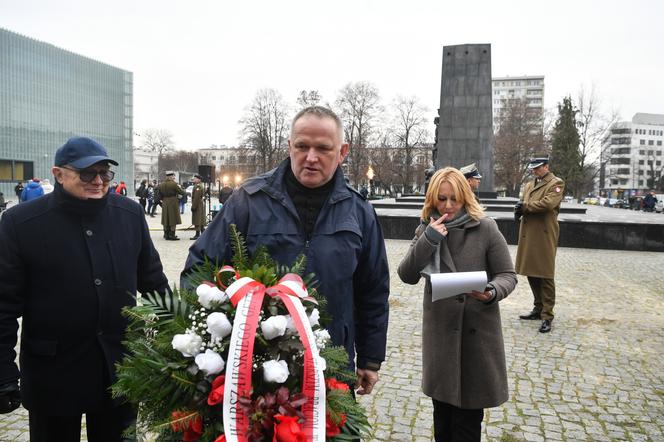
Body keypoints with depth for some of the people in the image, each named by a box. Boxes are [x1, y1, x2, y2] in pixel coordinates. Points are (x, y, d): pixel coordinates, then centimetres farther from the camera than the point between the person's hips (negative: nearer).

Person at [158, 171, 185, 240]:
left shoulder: (161, 184, 6)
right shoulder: (174, 184, -14)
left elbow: (160, 195, 11)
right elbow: (182, 192, -8)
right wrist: (179, 187, 11)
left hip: (165, 203, 7)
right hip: (173, 203, -7)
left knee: (166, 220, 13)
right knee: (173, 220, 0)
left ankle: (166, 235, 18)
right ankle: (171, 235, 0)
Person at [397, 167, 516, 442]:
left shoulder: (485, 228, -7)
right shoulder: (426, 230, 3)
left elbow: (507, 275, -3)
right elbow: (407, 275, -4)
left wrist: (492, 292, -24)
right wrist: (428, 240, -17)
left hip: (477, 328, -3)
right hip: (439, 329, 3)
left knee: (467, 420, 8)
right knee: (442, 414, 18)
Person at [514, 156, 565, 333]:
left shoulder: (556, 183, -3)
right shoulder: (529, 185, 20)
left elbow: (548, 203, -19)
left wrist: (525, 206, -10)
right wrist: (520, 209, -8)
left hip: (545, 236, -7)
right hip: (528, 235, 7)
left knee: (545, 276, -3)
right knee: (532, 274, 12)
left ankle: (547, 316, 3)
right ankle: (538, 309, 26)